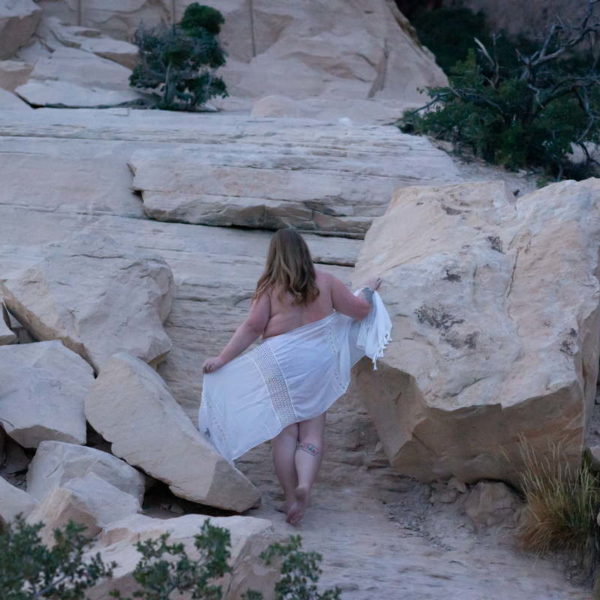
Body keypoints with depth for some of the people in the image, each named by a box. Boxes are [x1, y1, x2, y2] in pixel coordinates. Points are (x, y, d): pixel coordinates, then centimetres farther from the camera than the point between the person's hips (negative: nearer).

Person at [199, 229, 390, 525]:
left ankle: (290, 498, 0)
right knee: (312, 432, 3)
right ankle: (305, 483, -21)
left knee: (285, 432, 3)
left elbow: (252, 327, -9)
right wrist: (369, 290, 30)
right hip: (318, 364, 2)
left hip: (280, 365, -2)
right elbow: (360, 309, 9)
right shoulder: (325, 282, 4)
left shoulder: (270, 288, -3)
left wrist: (222, 358, -5)